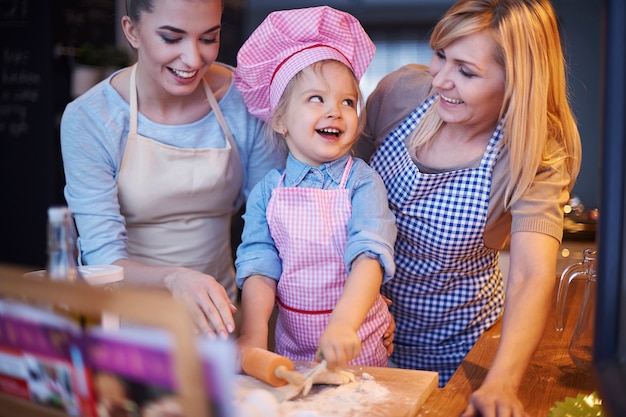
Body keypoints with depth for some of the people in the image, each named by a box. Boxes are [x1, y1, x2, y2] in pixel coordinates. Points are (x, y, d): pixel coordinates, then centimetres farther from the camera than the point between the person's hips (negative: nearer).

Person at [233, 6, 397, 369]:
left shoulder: (362, 182, -13)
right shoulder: (268, 190, -4)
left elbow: (370, 256, -26)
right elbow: (259, 265, -8)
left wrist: (343, 323, -41)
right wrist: (253, 334, -24)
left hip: (358, 343, -2)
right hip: (292, 343, 3)